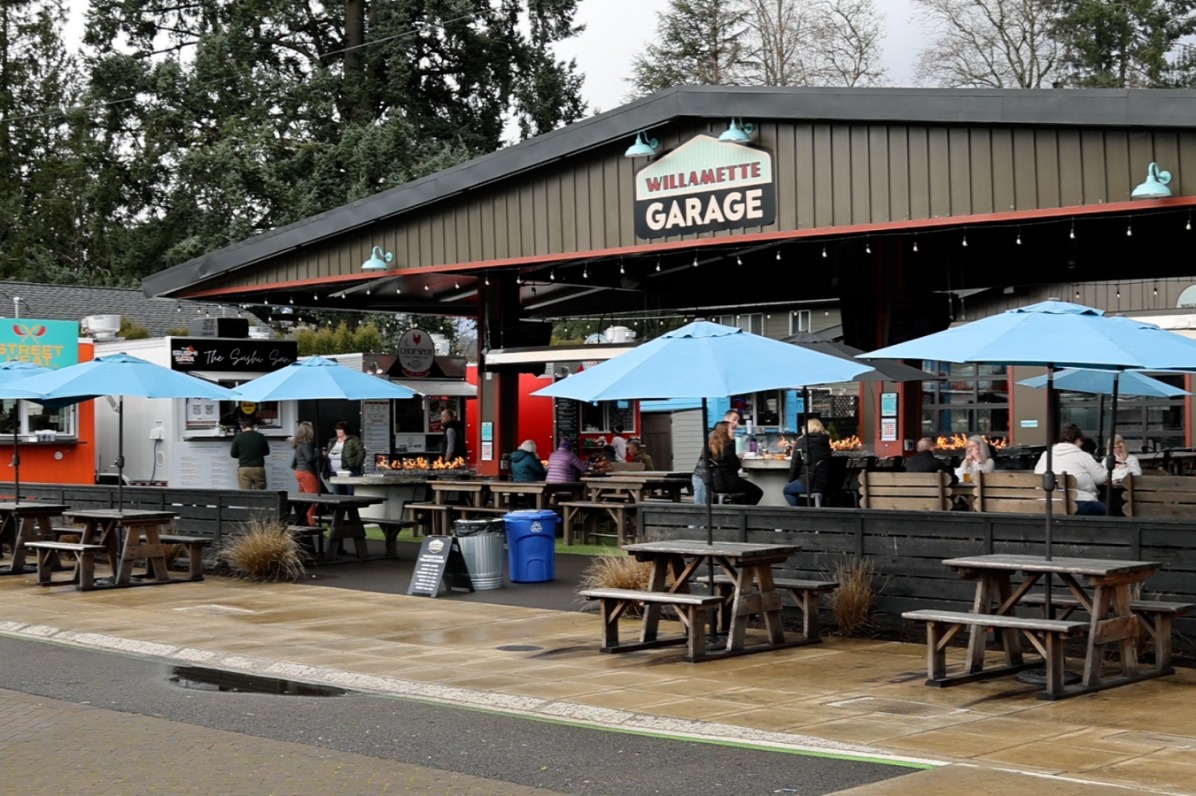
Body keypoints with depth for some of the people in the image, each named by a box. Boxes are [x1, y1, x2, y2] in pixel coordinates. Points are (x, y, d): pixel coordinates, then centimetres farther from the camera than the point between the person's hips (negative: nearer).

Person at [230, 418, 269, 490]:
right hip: (259, 468, 1)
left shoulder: (238, 438, -3)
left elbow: (233, 454, 5)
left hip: (244, 469, -1)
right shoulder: (261, 437, 1)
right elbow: (266, 452, 14)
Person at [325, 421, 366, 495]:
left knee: (351, 494, -7)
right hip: (335, 474, 6)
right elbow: (328, 456, 22)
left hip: (349, 472, -6)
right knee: (337, 494, 7)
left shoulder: (353, 440, -3)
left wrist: (355, 465, -14)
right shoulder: (332, 442, 17)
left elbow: (361, 452, -8)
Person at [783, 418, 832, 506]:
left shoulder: (802, 440, 1)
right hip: (827, 485, 6)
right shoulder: (827, 441, 15)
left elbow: (795, 464, 0)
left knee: (787, 490, 21)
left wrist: (791, 481, 15)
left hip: (810, 483, -6)